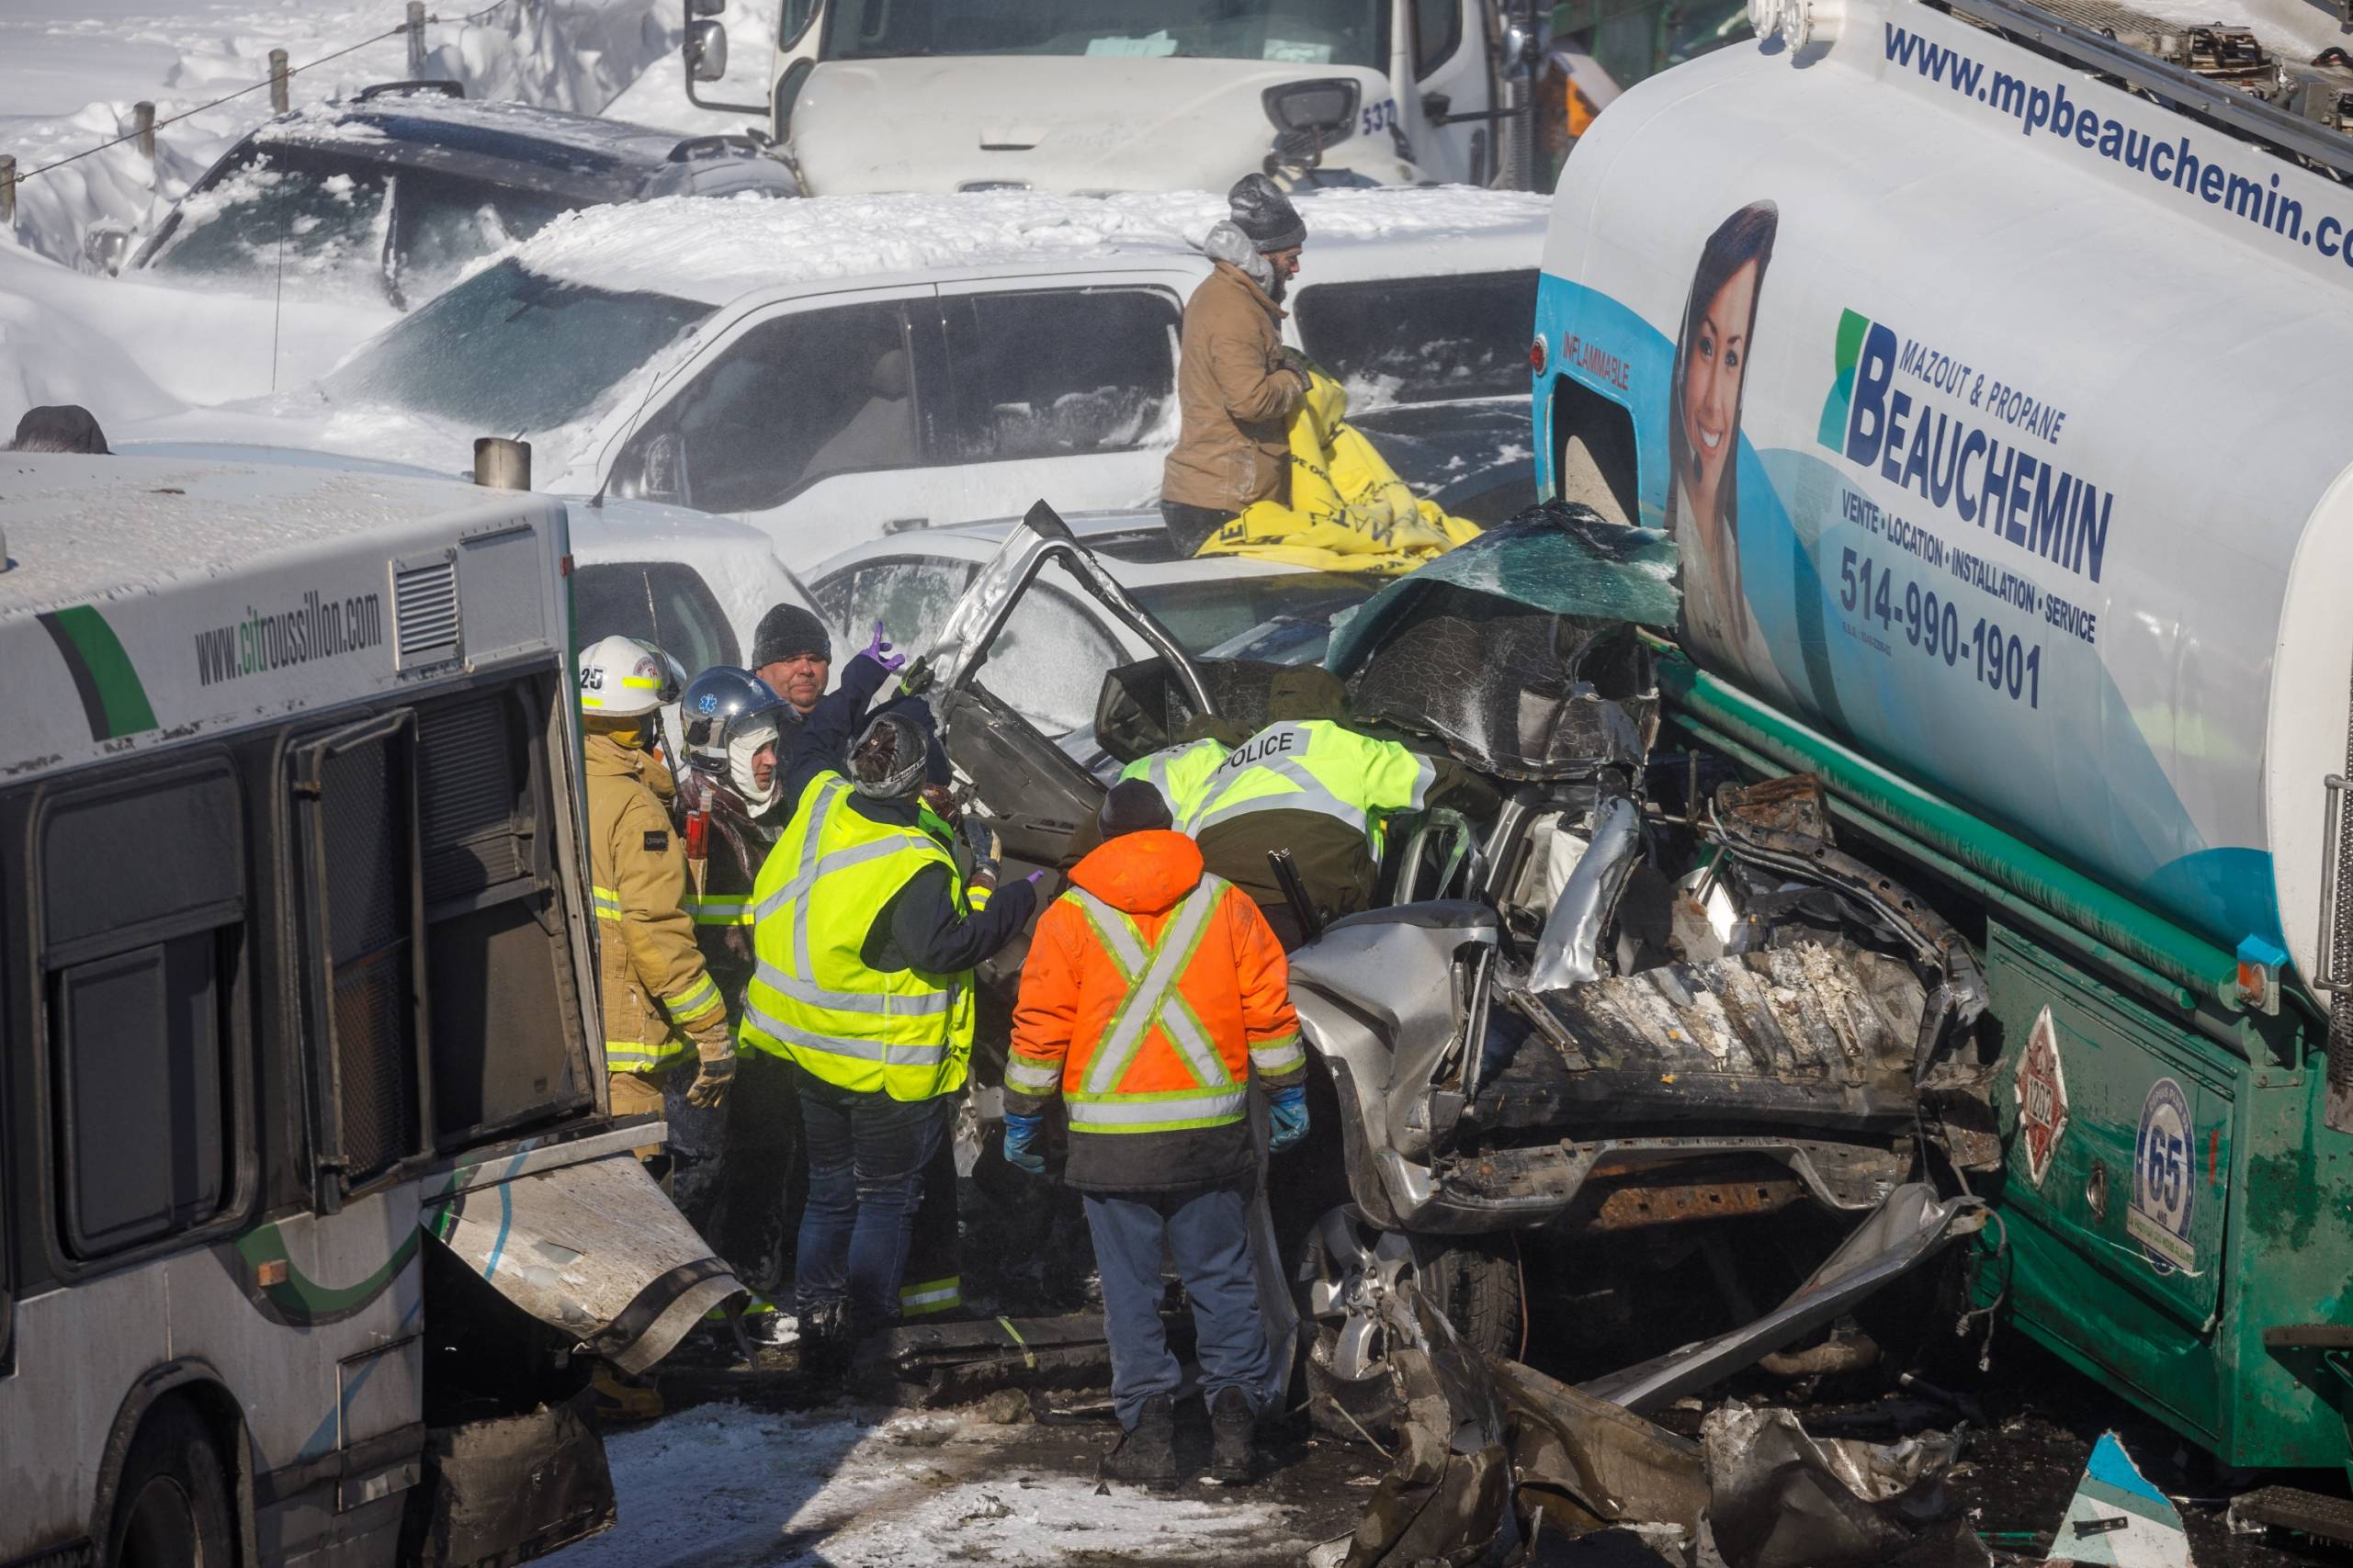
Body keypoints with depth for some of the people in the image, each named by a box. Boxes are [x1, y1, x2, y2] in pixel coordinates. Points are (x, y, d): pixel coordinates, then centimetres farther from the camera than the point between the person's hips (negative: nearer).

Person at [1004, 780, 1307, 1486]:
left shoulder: (1071, 917, -1)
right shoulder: (1224, 904, 3)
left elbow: (1039, 1028, 0)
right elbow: (1268, 1005, 5)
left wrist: (1021, 1117, 9)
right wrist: (1287, 1095, 15)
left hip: (1112, 1132, -1)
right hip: (1211, 1130, 1)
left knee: (1130, 1285, 5)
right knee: (1223, 1280, 10)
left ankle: (1148, 1426, 0)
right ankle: (1235, 1410, 1)